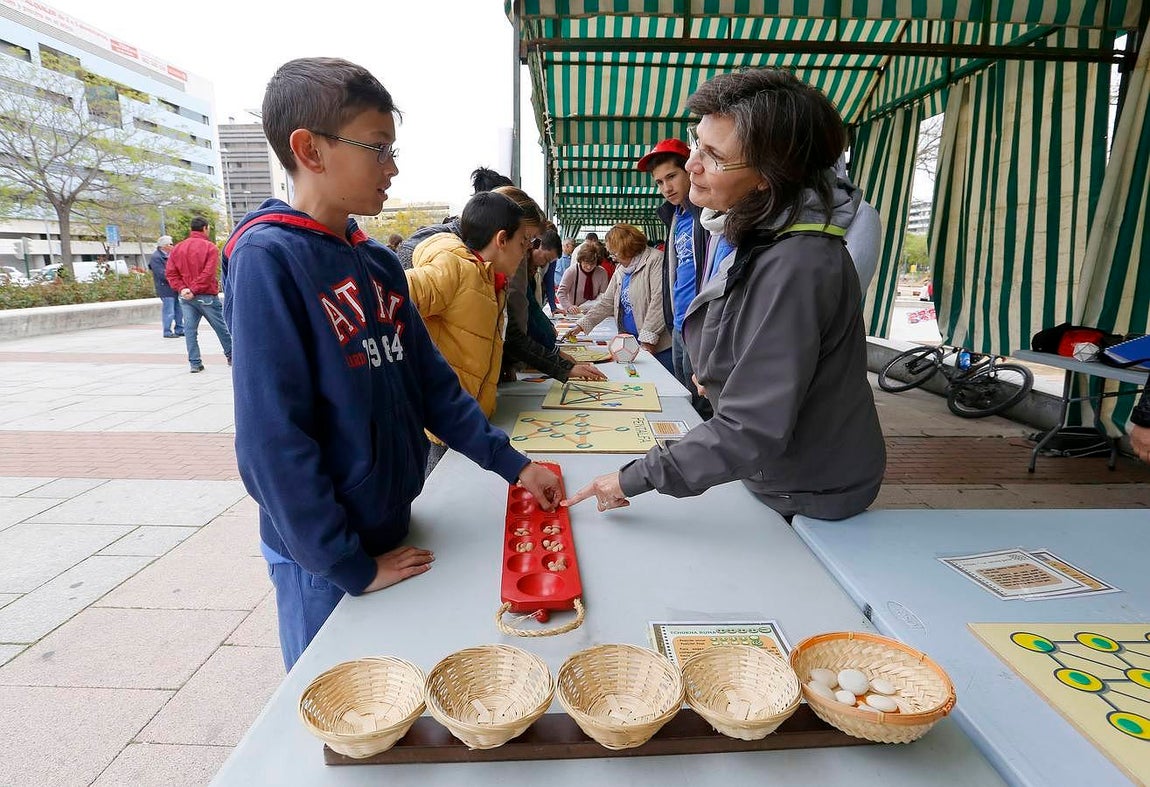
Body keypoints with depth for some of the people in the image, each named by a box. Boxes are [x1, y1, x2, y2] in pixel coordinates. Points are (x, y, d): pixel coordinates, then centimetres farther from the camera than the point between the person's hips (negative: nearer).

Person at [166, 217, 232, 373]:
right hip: (206, 296, -4)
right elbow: (208, 273, -17)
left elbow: (171, 272, 3)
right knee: (220, 327, 9)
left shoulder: (178, 247, 9)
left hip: (185, 297, 4)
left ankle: (194, 363, 3)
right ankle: (231, 356, 20)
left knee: (190, 329, 4)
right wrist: (195, 290, -13)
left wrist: (182, 288, -3)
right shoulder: (210, 247, -7)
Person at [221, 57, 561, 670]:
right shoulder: (268, 257, -20)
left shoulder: (380, 262, 3)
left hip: (391, 531, 7)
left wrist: (511, 463, 2)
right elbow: (272, 440, -23)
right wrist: (350, 567, -18)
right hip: (323, 562, -6)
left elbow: (431, 383, 5)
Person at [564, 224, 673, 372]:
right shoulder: (620, 270, 17)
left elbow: (658, 300, -18)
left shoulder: (655, 259, -10)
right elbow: (606, 302, 19)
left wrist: (648, 339, -20)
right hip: (631, 344, 7)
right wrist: (581, 325, 11)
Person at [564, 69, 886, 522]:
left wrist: (634, 479, -26)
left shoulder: (792, 269, -33)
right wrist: (717, 374, 4)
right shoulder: (766, 236, -3)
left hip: (810, 501, -8)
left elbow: (752, 431, -33)